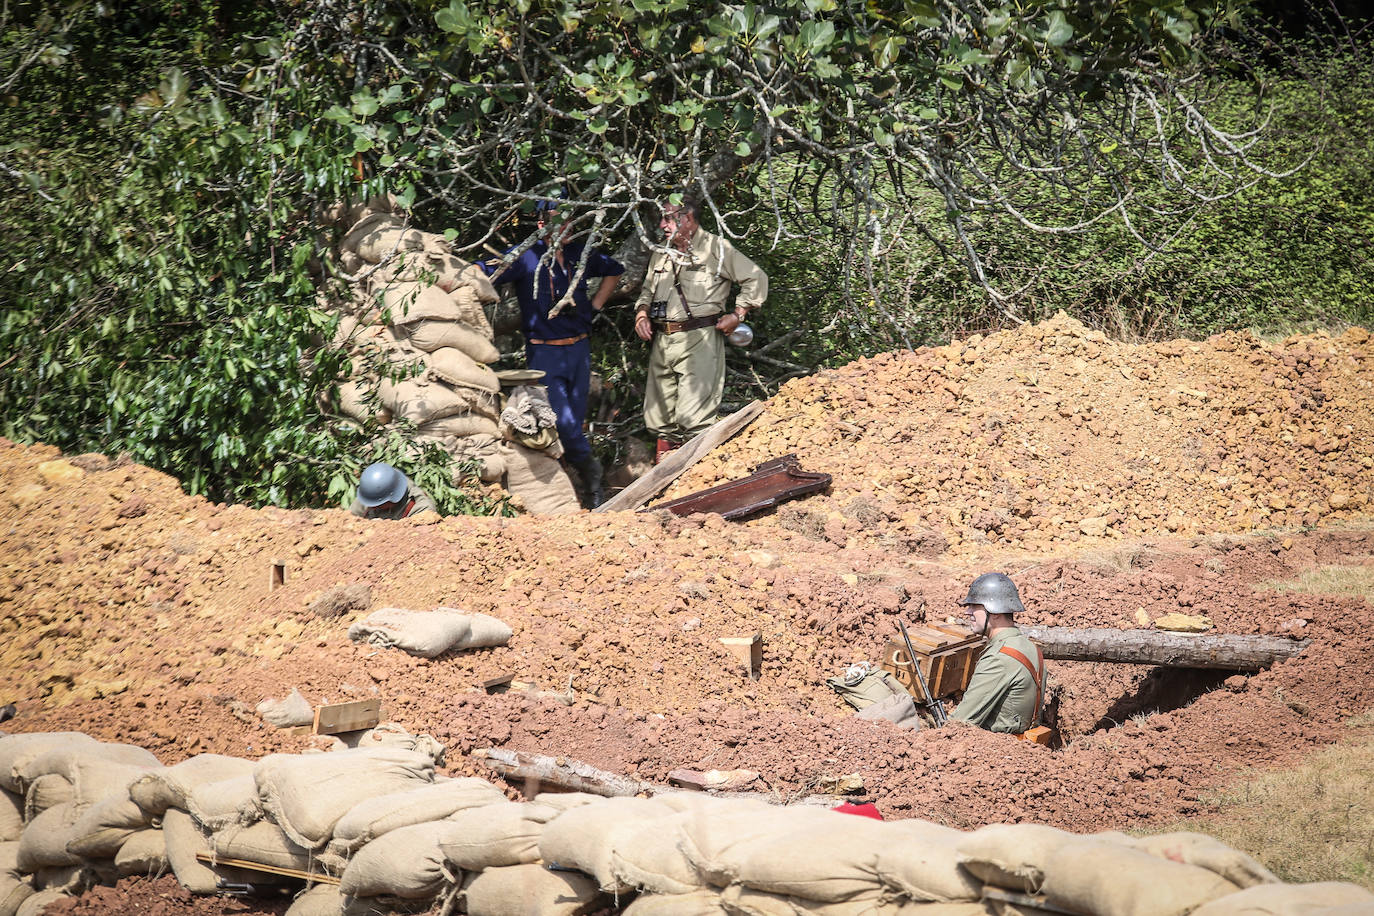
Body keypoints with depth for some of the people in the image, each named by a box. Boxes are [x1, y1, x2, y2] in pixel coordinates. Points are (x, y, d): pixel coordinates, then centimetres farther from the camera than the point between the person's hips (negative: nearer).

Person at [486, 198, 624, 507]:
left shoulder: (581, 255, 7)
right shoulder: (525, 256, -8)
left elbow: (614, 270, 27)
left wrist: (594, 306, 17)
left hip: (579, 349, 4)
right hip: (544, 353, -4)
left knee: (575, 420, 7)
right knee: (563, 421, -15)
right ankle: (589, 468, 7)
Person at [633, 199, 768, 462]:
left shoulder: (716, 248, 0)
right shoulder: (661, 254, 20)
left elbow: (756, 279, 1)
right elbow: (648, 289, 32)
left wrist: (738, 314, -5)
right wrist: (642, 312, 12)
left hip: (699, 341, -7)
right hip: (662, 340, 7)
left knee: (694, 416, -16)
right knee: (660, 416, 7)